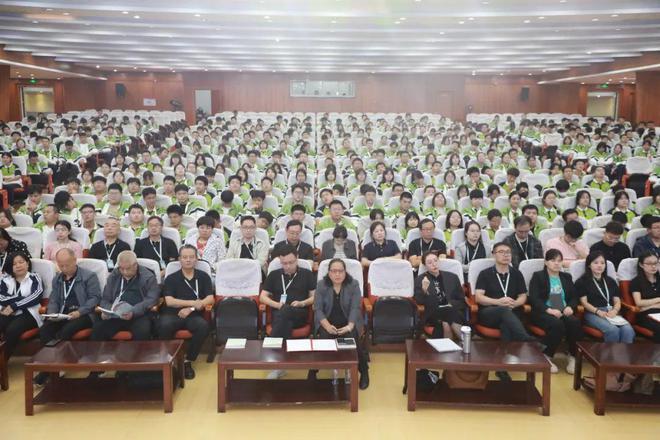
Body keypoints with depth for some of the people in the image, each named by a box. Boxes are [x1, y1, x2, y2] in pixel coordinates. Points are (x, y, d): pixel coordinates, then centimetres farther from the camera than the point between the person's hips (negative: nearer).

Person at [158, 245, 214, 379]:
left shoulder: (203, 276, 12)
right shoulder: (171, 278, 10)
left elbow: (210, 299, 2)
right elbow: (169, 301, -3)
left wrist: (191, 309, -11)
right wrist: (193, 302, -10)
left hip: (194, 315, 1)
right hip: (172, 314, -1)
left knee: (204, 326, -33)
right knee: (164, 325, -36)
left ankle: (188, 361, -15)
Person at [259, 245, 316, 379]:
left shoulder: (307, 274, 14)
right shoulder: (274, 275, 18)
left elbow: (315, 297, 10)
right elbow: (262, 297, 12)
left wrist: (302, 303, -10)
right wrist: (276, 304, -7)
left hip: (299, 314, -1)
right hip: (278, 314, 1)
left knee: (284, 312, -38)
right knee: (286, 323, -37)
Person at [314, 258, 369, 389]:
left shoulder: (353, 285, -4)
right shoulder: (321, 286, -2)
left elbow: (355, 308, -11)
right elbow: (318, 309, -7)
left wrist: (350, 326, -27)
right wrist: (327, 326, -24)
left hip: (348, 322, 0)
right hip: (328, 322, 1)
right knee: (324, 337, -29)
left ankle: (364, 372, -7)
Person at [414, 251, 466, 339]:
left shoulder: (452, 277, 16)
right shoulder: (420, 280, 11)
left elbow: (462, 300, 16)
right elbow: (419, 302, -1)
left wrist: (452, 305, -6)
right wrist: (424, 290, -21)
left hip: (453, 311, 1)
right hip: (432, 314, -1)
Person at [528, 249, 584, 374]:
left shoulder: (566, 277, 22)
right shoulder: (538, 276, 6)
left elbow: (574, 296, 15)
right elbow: (534, 298, -6)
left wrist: (570, 307, -9)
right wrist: (549, 310, -21)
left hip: (563, 312, 4)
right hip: (543, 313, -4)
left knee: (575, 322, -30)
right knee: (557, 324, -36)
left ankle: (572, 356, -16)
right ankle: (546, 357, -18)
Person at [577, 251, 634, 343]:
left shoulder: (610, 281, 25)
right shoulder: (582, 282, 10)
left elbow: (617, 301, 16)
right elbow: (584, 302, 0)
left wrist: (614, 311, -7)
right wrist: (598, 312, -17)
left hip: (611, 313, 4)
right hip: (593, 313, -4)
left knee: (628, 330, -28)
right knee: (613, 330, -33)